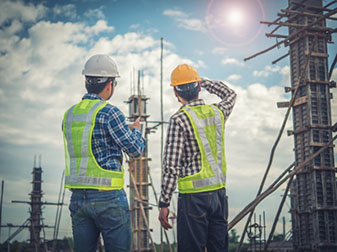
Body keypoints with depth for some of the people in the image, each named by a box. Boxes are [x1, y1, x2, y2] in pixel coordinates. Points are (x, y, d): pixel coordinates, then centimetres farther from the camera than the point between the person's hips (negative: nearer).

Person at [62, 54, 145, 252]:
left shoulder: (70, 114, 11)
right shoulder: (109, 112, -11)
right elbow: (136, 150, -7)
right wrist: (136, 130, 14)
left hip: (78, 197, 7)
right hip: (108, 197, -6)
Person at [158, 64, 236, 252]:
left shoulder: (180, 120, -11)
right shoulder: (217, 112, 6)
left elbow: (171, 166, -13)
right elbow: (231, 95, 31)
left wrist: (164, 203, -8)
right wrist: (203, 82, 28)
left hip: (194, 195, -6)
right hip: (219, 192, 6)